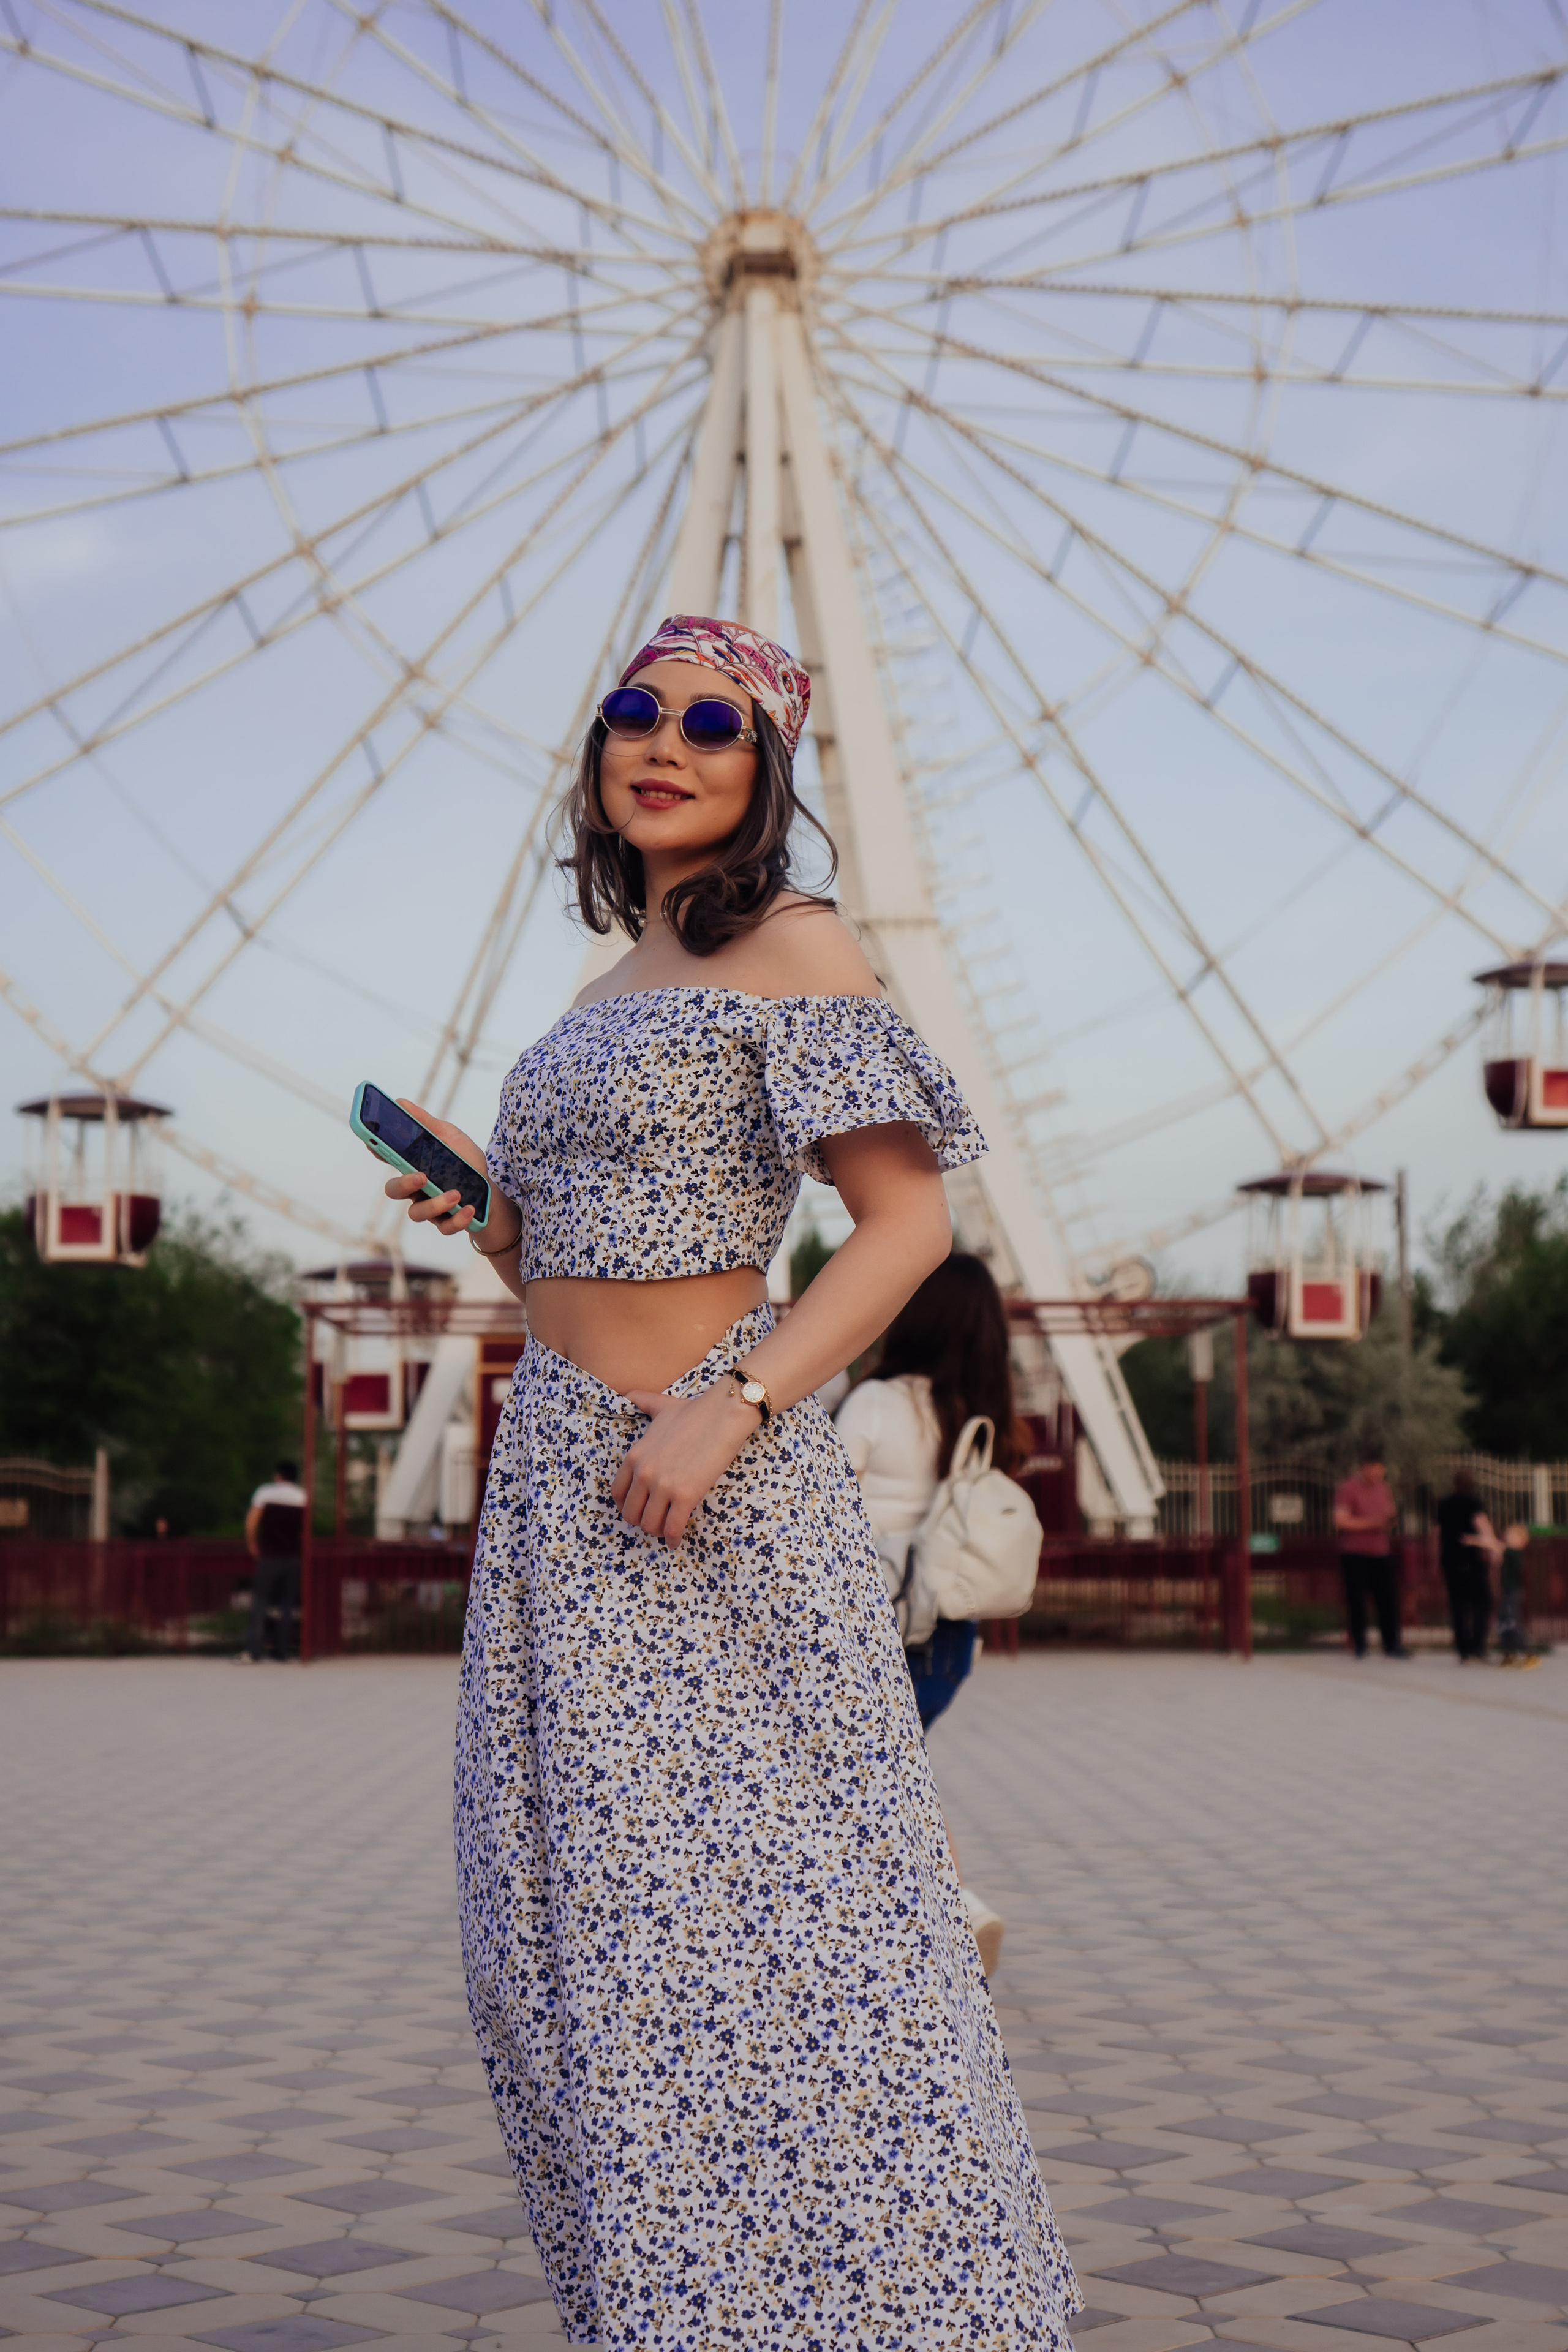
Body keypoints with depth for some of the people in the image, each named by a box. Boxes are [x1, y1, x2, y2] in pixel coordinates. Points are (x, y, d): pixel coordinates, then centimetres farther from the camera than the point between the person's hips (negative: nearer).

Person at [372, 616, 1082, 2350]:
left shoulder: (793, 950, -3)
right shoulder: (606, 996, 19)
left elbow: (909, 1220, -11)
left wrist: (730, 1407, -21)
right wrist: (487, 1214, 8)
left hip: (714, 1492, -8)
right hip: (558, 1484, 8)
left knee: (752, 1916, -8)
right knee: (574, 1930, 8)